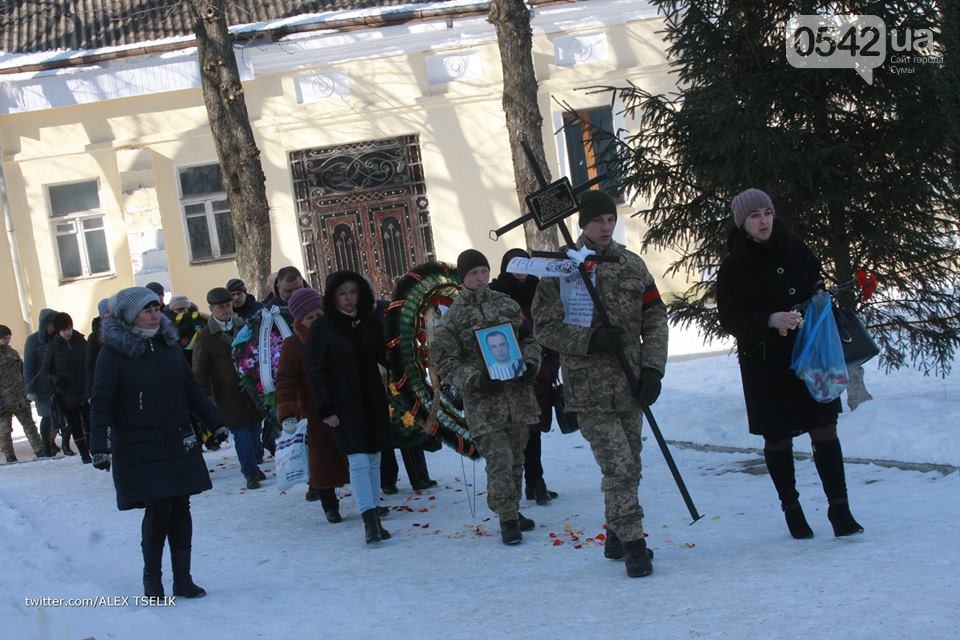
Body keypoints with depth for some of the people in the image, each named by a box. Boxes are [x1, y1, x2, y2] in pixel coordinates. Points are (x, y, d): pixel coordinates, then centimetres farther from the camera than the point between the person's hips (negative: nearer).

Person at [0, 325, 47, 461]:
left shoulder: (12, 352, 11)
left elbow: (22, 372, 20)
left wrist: (27, 392, 16)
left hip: (20, 398, 6)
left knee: (29, 425, 6)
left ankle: (40, 451, 7)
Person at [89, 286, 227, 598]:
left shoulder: (168, 345, 8)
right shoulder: (114, 352, -9)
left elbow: (191, 390, 16)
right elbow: (102, 405, -11)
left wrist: (216, 422, 16)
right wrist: (100, 447, -18)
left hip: (178, 444, 5)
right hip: (140, 450, -5)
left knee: (180, 510, 6)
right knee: (158, 511, -7)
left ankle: (183, 578, 15)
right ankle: (152, 579, 11)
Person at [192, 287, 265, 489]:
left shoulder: (244, 327, 6)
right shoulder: (205, 338, -4)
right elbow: (200, 373, -3)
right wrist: (206, 397, -10)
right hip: (228, 395, -4)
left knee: (255, 429, 9)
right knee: (242, 433, -4)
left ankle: (252, 466, 27)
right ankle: (250, 473, 7)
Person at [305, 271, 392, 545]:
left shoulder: (370, 321, 5)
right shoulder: (322, 327, -5)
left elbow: (383, 356, 14)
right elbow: (315, 370, -5)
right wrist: (326, 408, -10)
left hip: (373, 400, 4)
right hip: (344, 404, -4)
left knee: (374, 459, 8)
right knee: (358, 460, -12)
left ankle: (375, 517, 16)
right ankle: (370, 520, -14)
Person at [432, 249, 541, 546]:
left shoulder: (506, 304, 8)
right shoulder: (453, 317, -3)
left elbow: (529, 338, 15)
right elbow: (443, 360, -3)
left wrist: (530, 363, -5)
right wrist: (475, 379, -17)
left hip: (518, 395, 4)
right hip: (483, 402, -4)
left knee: (516, 458, 12)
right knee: (499, 460, -11)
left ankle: (512, 510, 27)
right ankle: (507, 518, 1)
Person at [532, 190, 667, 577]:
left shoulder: (632, 265, 7)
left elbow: (655, 319, 9)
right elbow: (545, 327, -4)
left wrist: (652, 368, -2)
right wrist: (590, 339, -18)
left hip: (630, 385, 5)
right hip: (590, 389, -5)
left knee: (629, 466, 12)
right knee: (619, 467, -12)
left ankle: (616, 537, 28)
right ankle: (633, 544, -4)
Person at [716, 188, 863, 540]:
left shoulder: (795, 250, 5)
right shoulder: (733, 268, -4)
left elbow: (819, 291, 15)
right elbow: (730, 319, -10)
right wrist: (771, 320, -26)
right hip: (765, 363, -2)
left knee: (824, 429, -4)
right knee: (778, 437, 5)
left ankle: (839, 508, -1)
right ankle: (791, 508, 18)